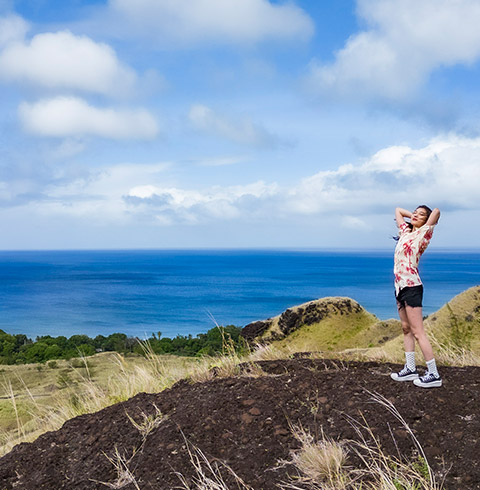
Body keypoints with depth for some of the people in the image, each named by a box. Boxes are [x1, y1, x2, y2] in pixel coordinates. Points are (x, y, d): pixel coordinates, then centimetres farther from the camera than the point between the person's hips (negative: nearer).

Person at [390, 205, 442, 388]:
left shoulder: (423, 234, -5)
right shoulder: (405, 231, 14)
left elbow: (437, 211, -18)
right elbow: (398, 210, 27)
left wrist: (426, 220, 0)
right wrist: (411, 215, 17)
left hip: (411, 286, -8)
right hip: (400, 286, 8)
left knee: (417, 331, -9)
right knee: (406, 329, 11)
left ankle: (434, 375, -6)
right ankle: (410, 369, 18)